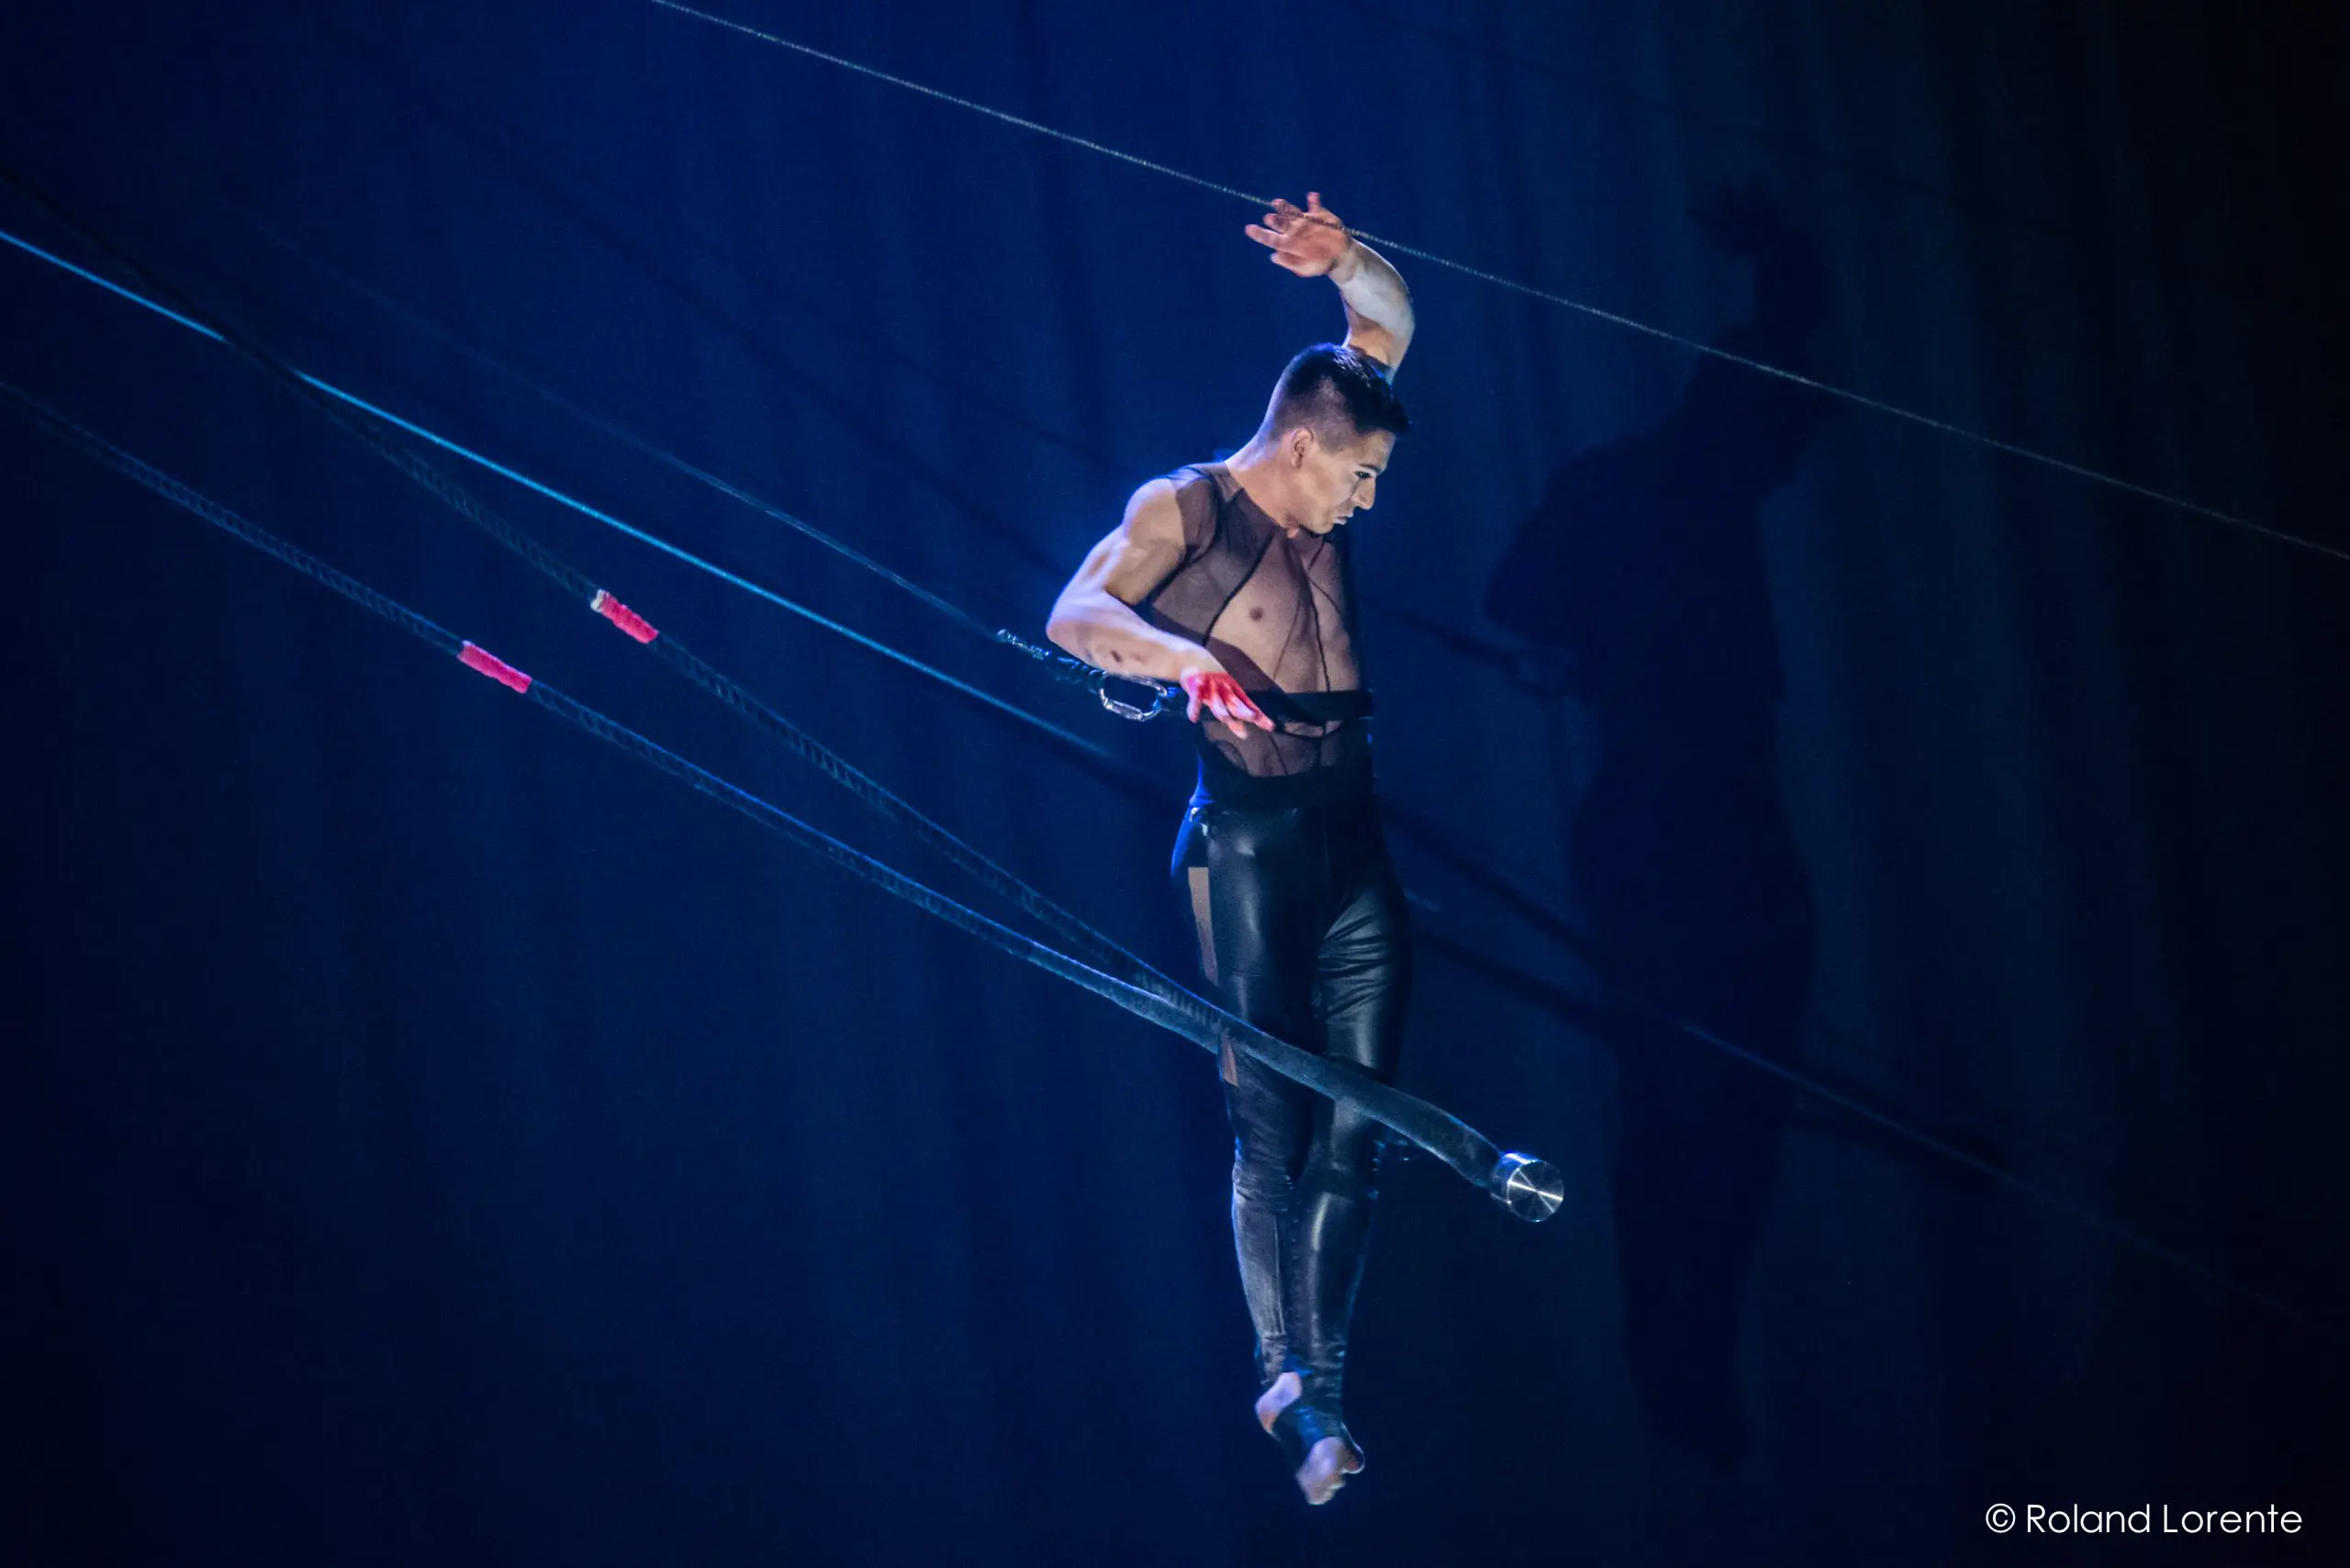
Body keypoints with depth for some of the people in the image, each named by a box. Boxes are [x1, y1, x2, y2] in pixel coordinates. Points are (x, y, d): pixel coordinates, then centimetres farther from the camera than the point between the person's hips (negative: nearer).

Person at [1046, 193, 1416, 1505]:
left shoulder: (1319, 504, 11)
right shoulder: (1186, 509, -6)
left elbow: (1390, 330, 14)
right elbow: (1074, 617, -20)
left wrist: (1347, 263, -7)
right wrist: (1186, 659, -38)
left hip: (1356, 842, 6)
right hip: (1249, 845, -6)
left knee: (1358, 1125, 1)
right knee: (1273, 1127, -3)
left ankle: (1321, 1383, 7)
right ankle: (1289, 1376, 8)